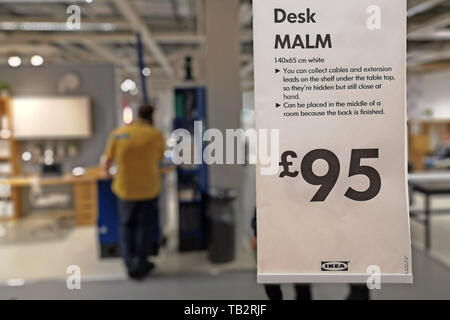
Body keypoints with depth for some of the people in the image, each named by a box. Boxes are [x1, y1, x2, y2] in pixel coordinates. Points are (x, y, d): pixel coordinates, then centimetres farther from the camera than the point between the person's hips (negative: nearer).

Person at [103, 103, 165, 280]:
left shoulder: (117, 133, -3)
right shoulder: (156, 135, -7)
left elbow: (109, 161, 4)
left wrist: (107, 171, 26)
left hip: (125, 188, 2)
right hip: (148, 188, -1)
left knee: (127, 225, 18)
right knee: (145, 226, 13)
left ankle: (130, 263, 20)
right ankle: (140, 264, 17)